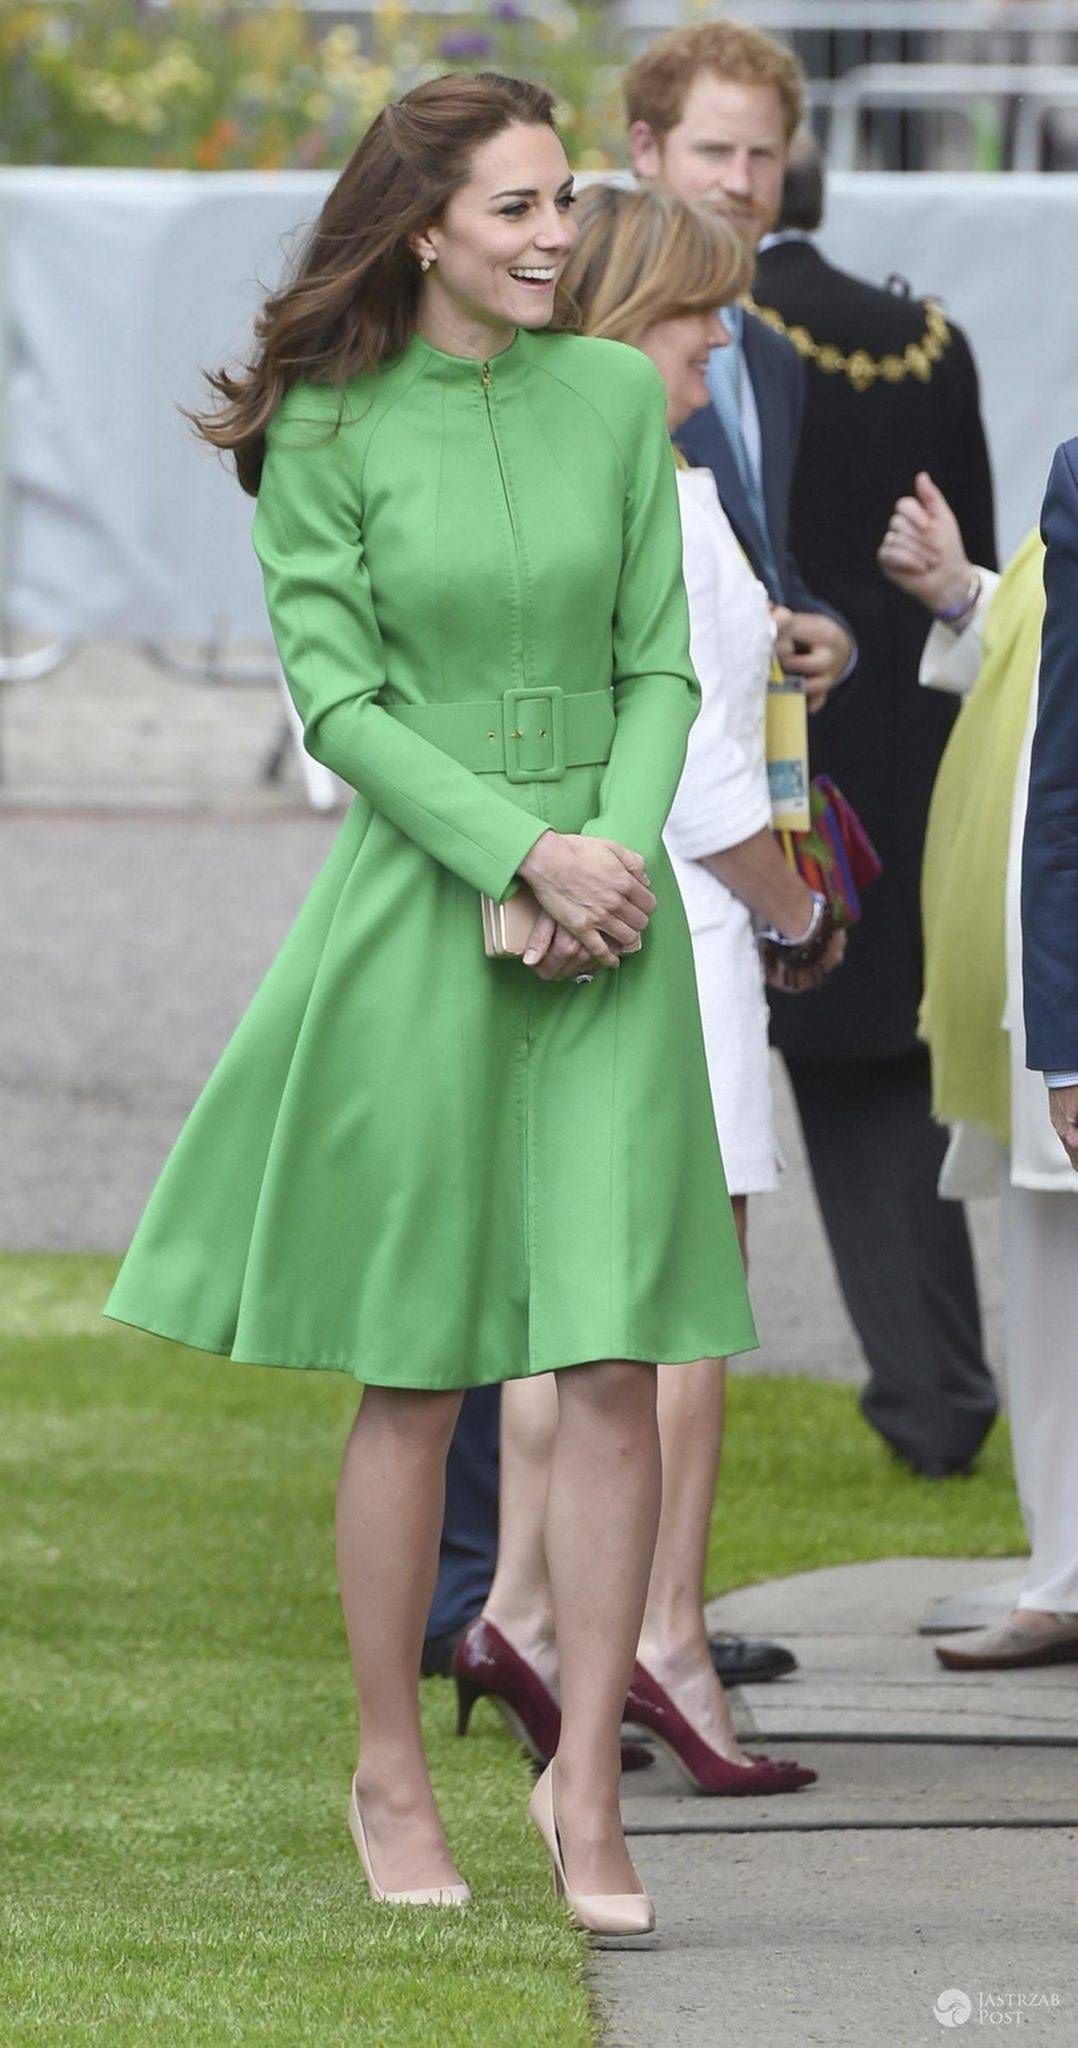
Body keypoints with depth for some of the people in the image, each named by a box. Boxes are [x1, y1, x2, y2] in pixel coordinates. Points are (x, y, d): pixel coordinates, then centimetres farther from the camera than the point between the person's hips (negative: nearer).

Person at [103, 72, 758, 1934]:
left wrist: (621, 845, -9)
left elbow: (661, 666, 8)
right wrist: (527, 854, -15)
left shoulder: (616, 396, 6)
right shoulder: (329, 430, -3)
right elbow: (335, 694, -7)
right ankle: (390, 1780, 17)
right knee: (418, 1380, 3)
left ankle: (585, 1793, 2)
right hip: (420, 915, -3)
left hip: (612, 906, 3)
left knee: (617, 1367, -5)